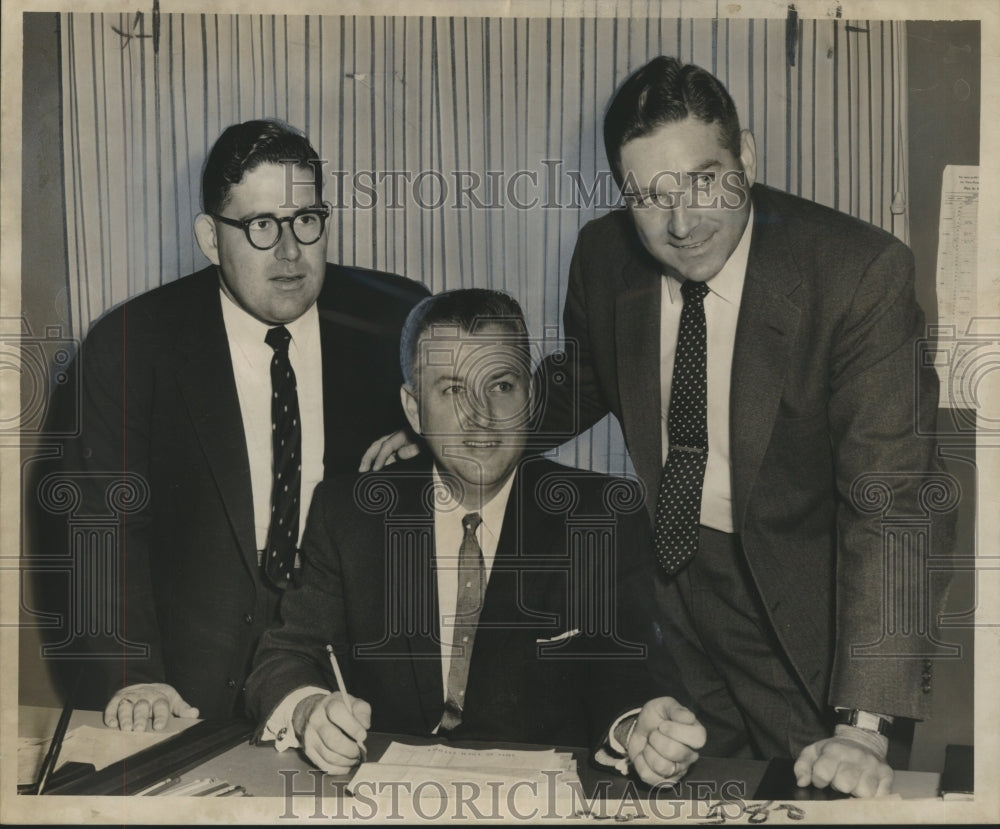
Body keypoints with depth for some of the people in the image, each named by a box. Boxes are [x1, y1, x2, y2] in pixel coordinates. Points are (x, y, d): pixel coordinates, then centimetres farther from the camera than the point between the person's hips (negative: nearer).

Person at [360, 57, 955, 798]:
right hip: (664, 570, 4)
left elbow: (893, 494, -28)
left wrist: (864, 725, -34)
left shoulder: (862, 272, -25)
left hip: (797, 605, -4)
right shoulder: (604, 256, -9)